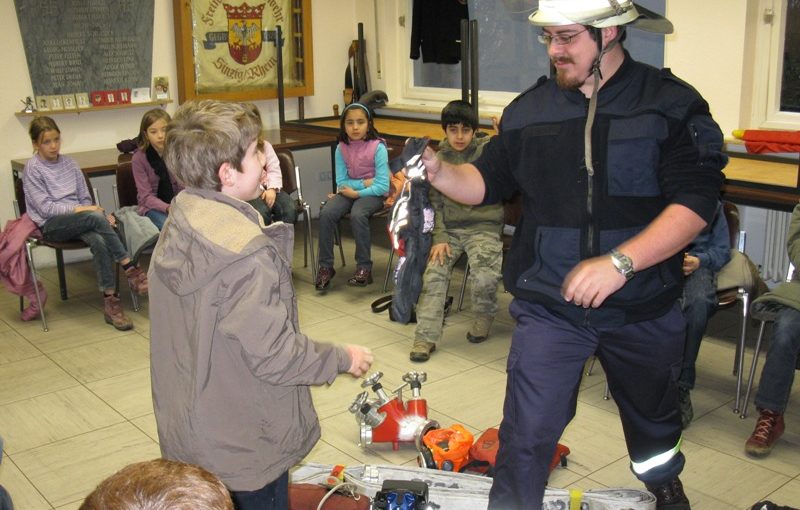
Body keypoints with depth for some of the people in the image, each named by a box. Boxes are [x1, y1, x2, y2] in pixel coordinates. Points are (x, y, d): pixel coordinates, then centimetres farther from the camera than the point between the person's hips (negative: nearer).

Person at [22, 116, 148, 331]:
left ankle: (110, 302, -34)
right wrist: (78, 209, -18)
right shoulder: (33, 169, -2)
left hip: (78, 220, 4)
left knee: (99, 241, -33)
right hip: (51, 225, -4)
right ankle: (130, 268, -28)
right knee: (95, 217, -35)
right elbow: (45, 207, -9)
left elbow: (85, 198, 15)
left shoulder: (69, 163, 13)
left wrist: (92, 210, -6)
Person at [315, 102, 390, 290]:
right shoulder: (341, 148, -1)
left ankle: (364, 268, -22)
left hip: (372, 194, -4)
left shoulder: (378, 147, -13)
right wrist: (364, 182, -12)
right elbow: (341, 182, 1)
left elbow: (382, 186, -16)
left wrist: (356, 192, -18)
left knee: (357, 214, -34)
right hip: (349, 191, 4)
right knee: (326, 213, -23)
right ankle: (325, 266, -12)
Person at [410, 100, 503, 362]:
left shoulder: (489, 149, 0)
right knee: (434, 273, -19)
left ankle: (484, 316, 8)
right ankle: (425, 337, -14)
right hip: (450, 229, 3)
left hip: (483, 227, -3)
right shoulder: (437, 158, 8)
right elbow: (435, 203, 8)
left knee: (484, 277, -25)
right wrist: (439, 238, -4)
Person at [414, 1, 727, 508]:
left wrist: (619, 262, -29)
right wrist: (439, 171, -13)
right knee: (527, 431, -5)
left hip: (644, 306, 0)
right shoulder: (529, 109, 1)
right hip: (549, 304, 0)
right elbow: (488, 181, 7)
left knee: (652, 409, 25)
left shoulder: (672, 104, -10)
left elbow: (696, 200, -18)